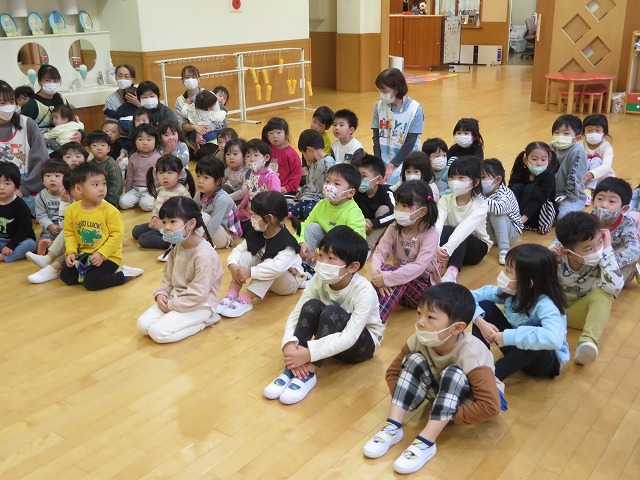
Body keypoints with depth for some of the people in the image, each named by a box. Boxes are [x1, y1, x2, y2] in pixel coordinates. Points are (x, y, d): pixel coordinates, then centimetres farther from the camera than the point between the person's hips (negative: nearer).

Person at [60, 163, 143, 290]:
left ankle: (123, 275, 1)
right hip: (84, 255, 6)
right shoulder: (72, 210, -5)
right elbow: (70, 233, 4)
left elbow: (117, 234, -17)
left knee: (91, 282, -21)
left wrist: (102, 254, -22)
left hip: (108, 256, -6)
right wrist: (71, 252, -10)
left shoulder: (110, 211, -18)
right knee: (65, 276, 2)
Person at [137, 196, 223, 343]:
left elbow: (198, 294, -24)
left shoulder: (204, 254, -25)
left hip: (199, 304, -8)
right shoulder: (177, 247, 1)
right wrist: (161, 294, -6)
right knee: (142, 325, -6)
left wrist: (171, 305, -16)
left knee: (158, 332, -21)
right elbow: (168, 276, 13)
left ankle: (204, 320, -2)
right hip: (175, 298, 8)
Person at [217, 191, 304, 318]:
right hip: (265, 280, 6)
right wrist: (232, 265, -28)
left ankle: (245, 300, -38)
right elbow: (238, 250, -7)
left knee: (269, 263, -35)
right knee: (247, 255, -18)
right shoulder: (255, 234, -7)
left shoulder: (286, 242, -30)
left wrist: (250, 272, -44)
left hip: (289, 282, -6)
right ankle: (232, 295, -27)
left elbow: (278, 266, -46)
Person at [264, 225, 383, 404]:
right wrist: (289, 345, -38)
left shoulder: (364, 292, -31)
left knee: (332, 312, -34)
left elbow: (349, 338, -38)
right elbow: (295, 315, -19)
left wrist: (308, 353, -45)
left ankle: (308, 372, -29)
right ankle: (293, 367, -25)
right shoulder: (318, 281, -18)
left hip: (362, 342, -4)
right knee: (311, 306, -27)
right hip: (330, 338, 4)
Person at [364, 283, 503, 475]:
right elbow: (393, 372, -7)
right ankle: (393, 427, -22)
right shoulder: (419, 340, -21)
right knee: (415, 360, -20)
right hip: (443, 393, 5)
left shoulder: (471, 354, -36)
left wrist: (451, 415, -33)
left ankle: (426, 442, -35)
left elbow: (491, 406, -39)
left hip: (472, 398, -5)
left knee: (453, 374, -34)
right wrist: (404, 401, -21)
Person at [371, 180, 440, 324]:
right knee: (384, 269, -27)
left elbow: (419, 267, -30)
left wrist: (386, 278, -35)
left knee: (398, 280, -34)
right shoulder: (394, 229, -2)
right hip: (400, 279, 4)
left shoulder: (430, 235, -18)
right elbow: (379, 253, -12)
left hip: (425, 287, -4)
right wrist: (377, 274, -33)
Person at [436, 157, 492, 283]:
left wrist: (447, 249, -56)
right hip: (452, 244, 2)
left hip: (476, 247, -2)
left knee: (460, 236, -35)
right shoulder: (445, 200, -12)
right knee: (445, 230, -31)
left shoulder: (481, 204, -21)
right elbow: (437, 223, -30)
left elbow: (465, 228, -39)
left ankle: (452, 272, -52)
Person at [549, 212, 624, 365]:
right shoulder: (556, 252, -22)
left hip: (580, 311, -2)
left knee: (602, 294, -31)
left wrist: (606, 250, -37)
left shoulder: (602, 259, -24)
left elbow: (614, 287, -42)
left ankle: (588, 341, -48)